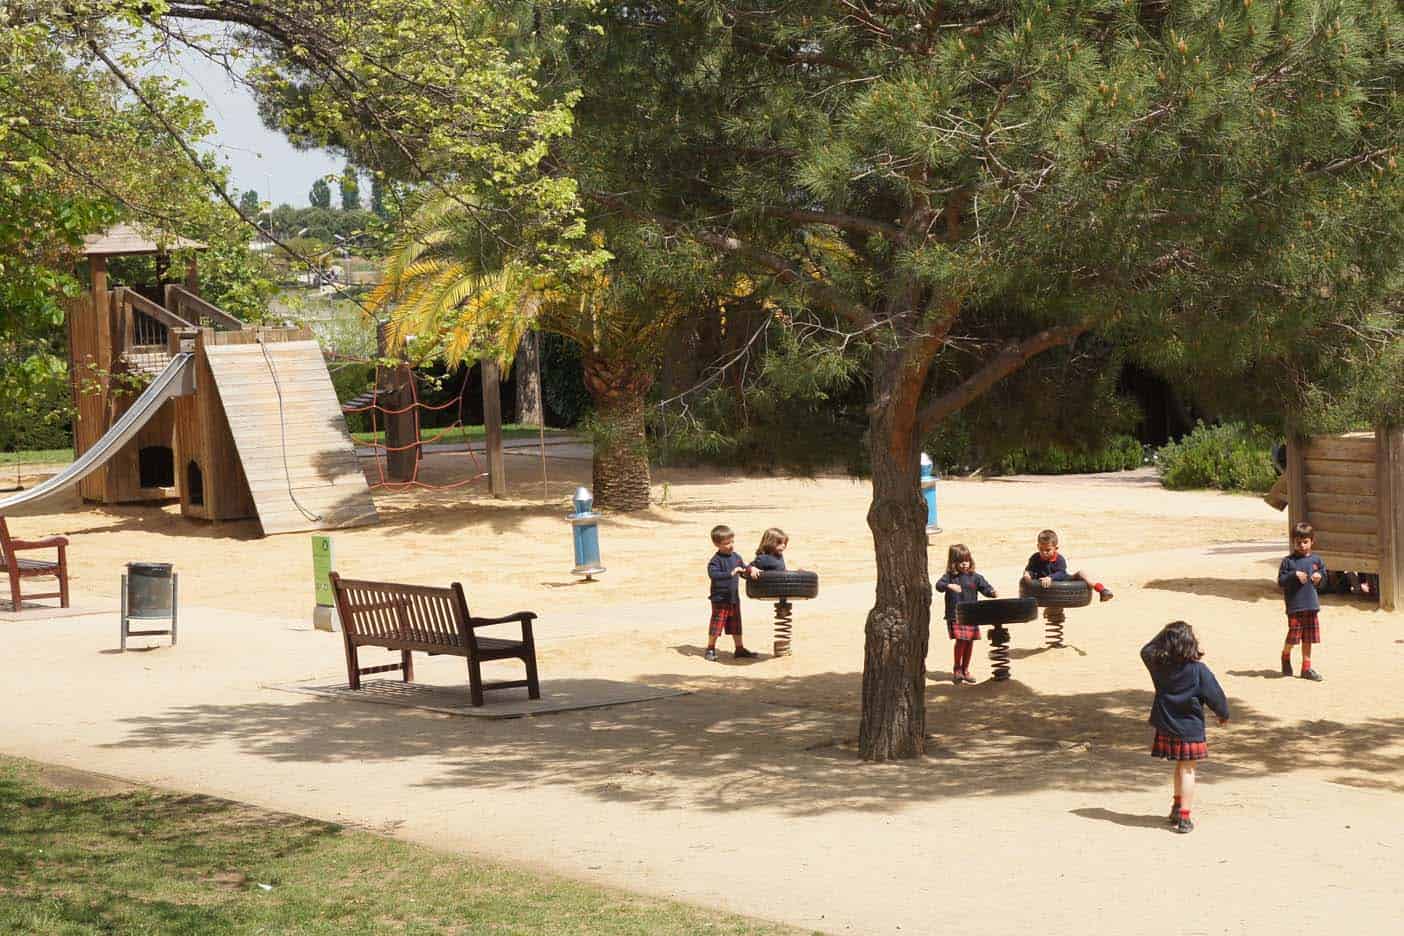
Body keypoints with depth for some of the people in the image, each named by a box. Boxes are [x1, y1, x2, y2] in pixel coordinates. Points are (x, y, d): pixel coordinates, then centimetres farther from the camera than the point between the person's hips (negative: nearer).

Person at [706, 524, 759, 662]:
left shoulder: (736, 557, 5)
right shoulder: (716, 560, -16)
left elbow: (744, 570, 13)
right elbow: (713, 574, -30)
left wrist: (751, 569, -10)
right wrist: (731, 573, -38)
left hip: (734, 598, 6)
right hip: (720, 599, -6)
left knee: (736, 624, 14)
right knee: (717, 623, 0)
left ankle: (739, 649, 24)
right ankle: (710, 649, 14)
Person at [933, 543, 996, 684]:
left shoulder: (975, 577, 6)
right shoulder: (949, 576, -1)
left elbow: (985, 587, 3)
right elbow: (938, 585, -15)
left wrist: (991, 592, -20)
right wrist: (949, 586, -34)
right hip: (955, 616, -4)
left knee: (970, 641, 7)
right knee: (961, 640, -14)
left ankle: (965, 670, 22)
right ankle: (957, 669, 4)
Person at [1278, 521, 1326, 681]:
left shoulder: (1316, 560, 7)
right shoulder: (1288, 561, -4)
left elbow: (1324, 574, 20)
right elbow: (1281, 582, -6)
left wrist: (1319, 576, -3)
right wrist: (1295, 575, -19)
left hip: (1312, 605, 4)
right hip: (1294, 606, -4)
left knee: (1308, 639, 8)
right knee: (1293, 637, -5)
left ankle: (1306, 668, 16)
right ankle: (1286, 656, 26)